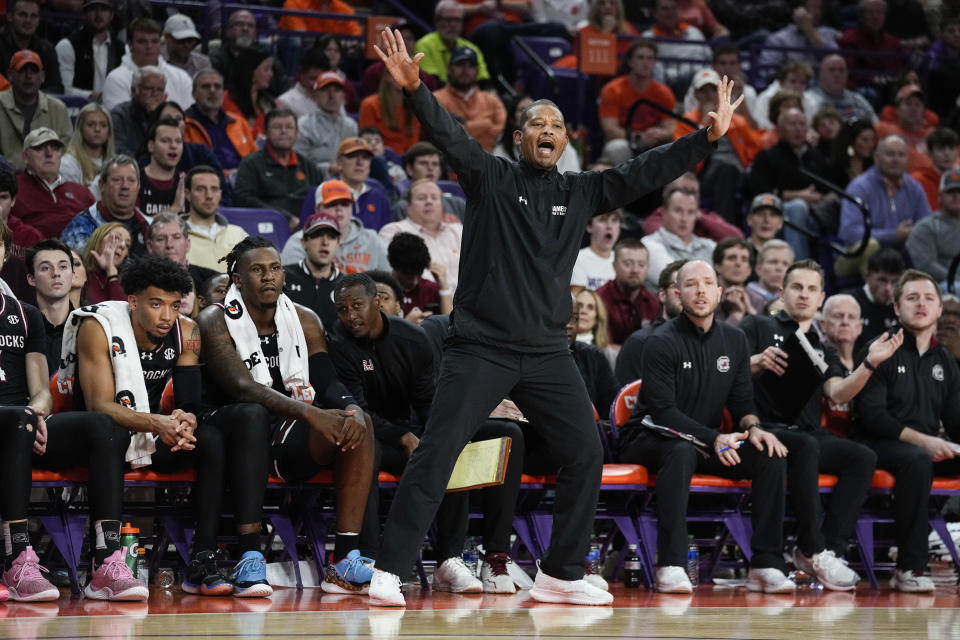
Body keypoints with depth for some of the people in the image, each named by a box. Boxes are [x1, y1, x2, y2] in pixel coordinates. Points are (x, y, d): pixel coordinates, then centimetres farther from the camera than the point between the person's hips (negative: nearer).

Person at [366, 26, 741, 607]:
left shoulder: (580, 192, 11)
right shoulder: (491, 178, 0)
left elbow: (646, 173, 8)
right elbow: (449, 134, -15)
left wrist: (709, 137, 1)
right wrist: (415, 89, -32)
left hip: (547, 351, 5)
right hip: (482, 346, -4)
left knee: (586, 453, 0)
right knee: (436, 454, -10)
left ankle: (561, 575, 12)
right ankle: (389, 570, -6)